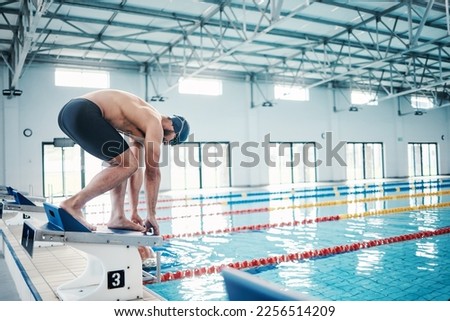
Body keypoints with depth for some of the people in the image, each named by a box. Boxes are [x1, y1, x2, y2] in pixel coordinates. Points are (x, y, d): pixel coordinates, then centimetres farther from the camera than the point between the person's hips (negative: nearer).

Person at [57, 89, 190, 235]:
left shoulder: (143, 123, 25)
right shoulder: (155, 123, -2)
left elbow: (135, 165, 27)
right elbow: (152, 171, -1)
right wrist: (151, 215, 7)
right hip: (83, 113, -10)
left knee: (120, 163, 16)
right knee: (127, 165, -6)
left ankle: (117, 217, 9)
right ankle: (74, 203, -8)